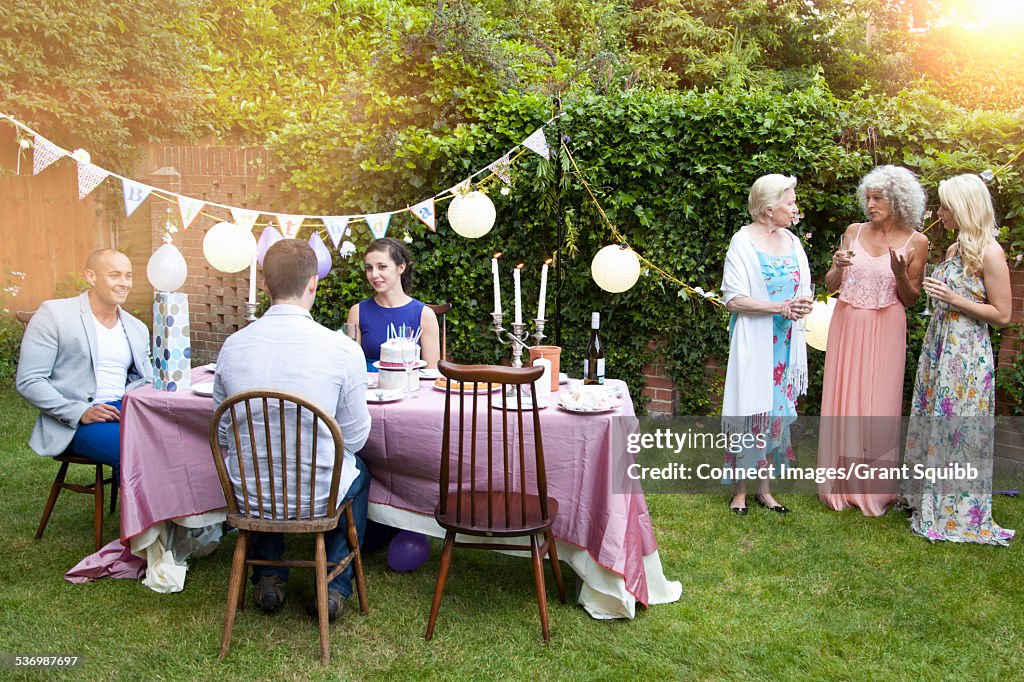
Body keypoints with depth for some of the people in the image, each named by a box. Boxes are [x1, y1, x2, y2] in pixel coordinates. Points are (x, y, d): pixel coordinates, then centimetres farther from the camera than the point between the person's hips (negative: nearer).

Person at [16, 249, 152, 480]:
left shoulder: (137, 329, 16)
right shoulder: (54, 314, -1)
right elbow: (28, 381, -6)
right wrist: (80, 413, -18)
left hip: (125, 411, 5)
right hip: (75, 423, -5)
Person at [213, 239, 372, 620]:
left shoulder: (233, 346, -8)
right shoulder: (343, 349, -19)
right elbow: (355, 437, -6)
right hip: (318, 496, -2)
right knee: (358, 472, 32)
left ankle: (268, 578, 38)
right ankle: (335, 584, 26)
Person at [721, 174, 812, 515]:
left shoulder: (792, 242, 10)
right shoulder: (743, 241, -7)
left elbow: (803, 290, 16)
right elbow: (733, 298, -14)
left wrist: (802, 305, -7)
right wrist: (781, 307, -20)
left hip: (786, 344, 6)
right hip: (754, 343, -6)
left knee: (777, 412, 9)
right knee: (749, 412, -2)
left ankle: (764, 489, 20)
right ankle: (739, 491, 11)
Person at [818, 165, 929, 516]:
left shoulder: (915, 242, -2)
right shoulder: (854, 233, 5)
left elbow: (910, 299, 3)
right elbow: (830, 285, 9)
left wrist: (900, 273, -16)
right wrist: (838, 266, -12)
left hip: (884, 332, -3)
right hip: (847, 327, 3)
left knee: (878, 406, 0)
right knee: (842, 402, 5)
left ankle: (874, 488, 13)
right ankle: (841, 484, 16)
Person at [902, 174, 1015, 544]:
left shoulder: (989, 253, -14)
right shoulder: (954, 249, 10)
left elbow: (1002, 314, -13)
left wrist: (954, 300, -18)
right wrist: (935, 292, 7)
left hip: (967, 353, -8)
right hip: (938, 346, 8)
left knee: (959, 429, 0)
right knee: (933, 424, 14)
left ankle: (960, 514, 14)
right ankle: (930, 502, 27)